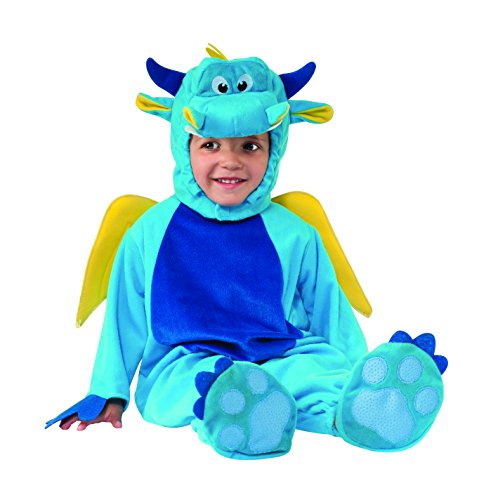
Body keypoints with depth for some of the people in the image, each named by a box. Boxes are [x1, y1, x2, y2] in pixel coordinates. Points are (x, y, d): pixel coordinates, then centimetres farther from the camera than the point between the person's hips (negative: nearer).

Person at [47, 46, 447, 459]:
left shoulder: (294, 235, 9)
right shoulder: (150, 232, 7)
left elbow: (332, 318, 14)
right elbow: (124, 320, 14)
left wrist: (359, 376, 5)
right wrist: (108, 395, 13)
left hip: (281, 359, 1)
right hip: (183, 367, -1)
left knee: (323, 366, -32)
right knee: (207, 381, -37)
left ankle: (350, 409, -62)